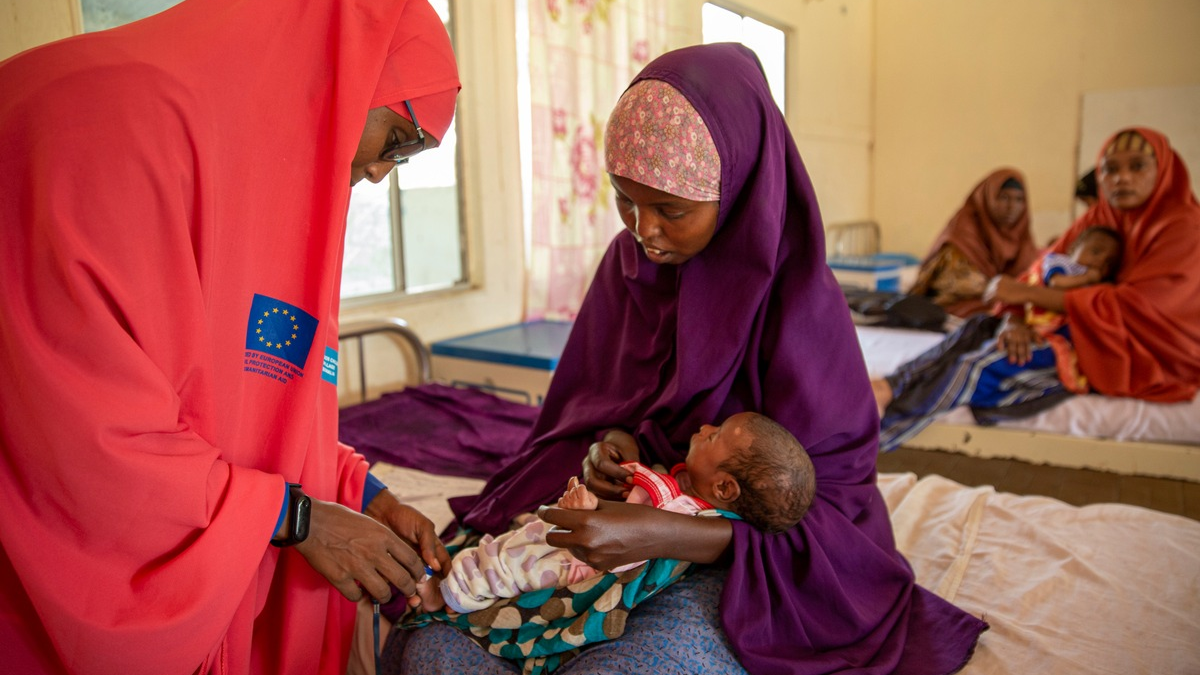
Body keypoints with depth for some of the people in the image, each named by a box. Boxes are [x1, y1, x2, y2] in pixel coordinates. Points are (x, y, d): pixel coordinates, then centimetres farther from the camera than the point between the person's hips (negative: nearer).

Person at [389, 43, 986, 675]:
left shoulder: (796, 302, -16)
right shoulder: (627, 262, 1)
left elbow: (829, 514, -16)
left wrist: (662, 534, -28)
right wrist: (594, 454, -14)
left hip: (733, 568, -4)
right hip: (612, 535, 4)